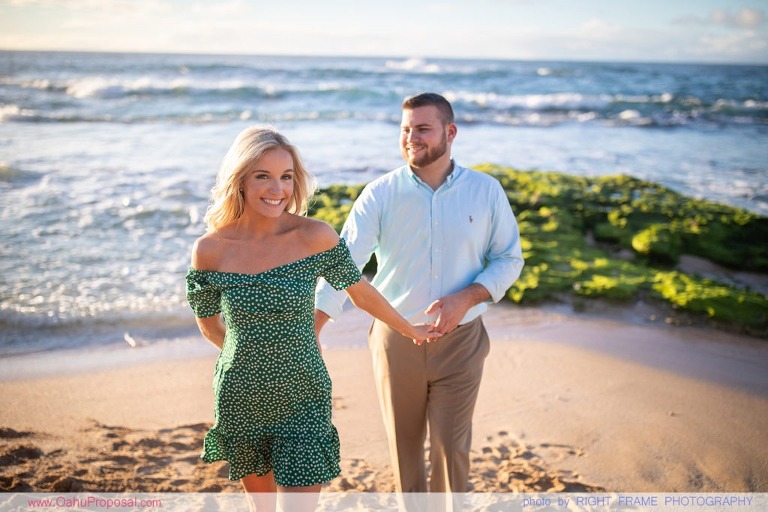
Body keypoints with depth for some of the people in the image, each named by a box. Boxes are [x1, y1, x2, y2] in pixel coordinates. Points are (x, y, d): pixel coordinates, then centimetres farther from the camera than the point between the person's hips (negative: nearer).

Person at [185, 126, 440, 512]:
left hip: (303, 398, -1)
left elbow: (361, 293, 2)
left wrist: (411, 331, 14)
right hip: (240, 402, 2)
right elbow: (208, 323, 6)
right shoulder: (210, 250, -12)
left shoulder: (315, 237, -14)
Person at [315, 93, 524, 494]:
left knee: (451, 447, 6)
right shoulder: (380, 194, -7)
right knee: (403, 445, 15)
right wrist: (311, 327, -27)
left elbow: (509, 259, 2)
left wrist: (467, 298, -16)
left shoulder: (486, 192, -4)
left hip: (459, 341, 0)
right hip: (395, 340, 1)